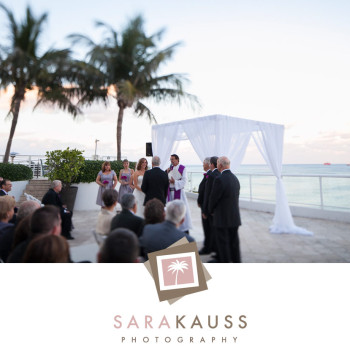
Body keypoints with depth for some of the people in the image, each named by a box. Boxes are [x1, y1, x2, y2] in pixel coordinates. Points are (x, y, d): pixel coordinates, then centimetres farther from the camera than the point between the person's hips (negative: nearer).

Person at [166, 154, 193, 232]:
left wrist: (175, 182, -21)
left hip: (179, 191, -5)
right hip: (170, 191, 5)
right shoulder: (170, 168, 10)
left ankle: (185, 229, 6)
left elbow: (184, 181, -11)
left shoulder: (182, 168, -5)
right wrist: (166, 173, -7)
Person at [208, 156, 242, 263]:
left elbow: (213, 198, -12)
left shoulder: (219, 179, -19)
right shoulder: (235, 178, 5)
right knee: (234, 241, 17)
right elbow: (236, 197, 10)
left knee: (223, 243, 4)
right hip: (235, 217, 7)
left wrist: (211, 211, 7)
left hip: (222, 218, -7)